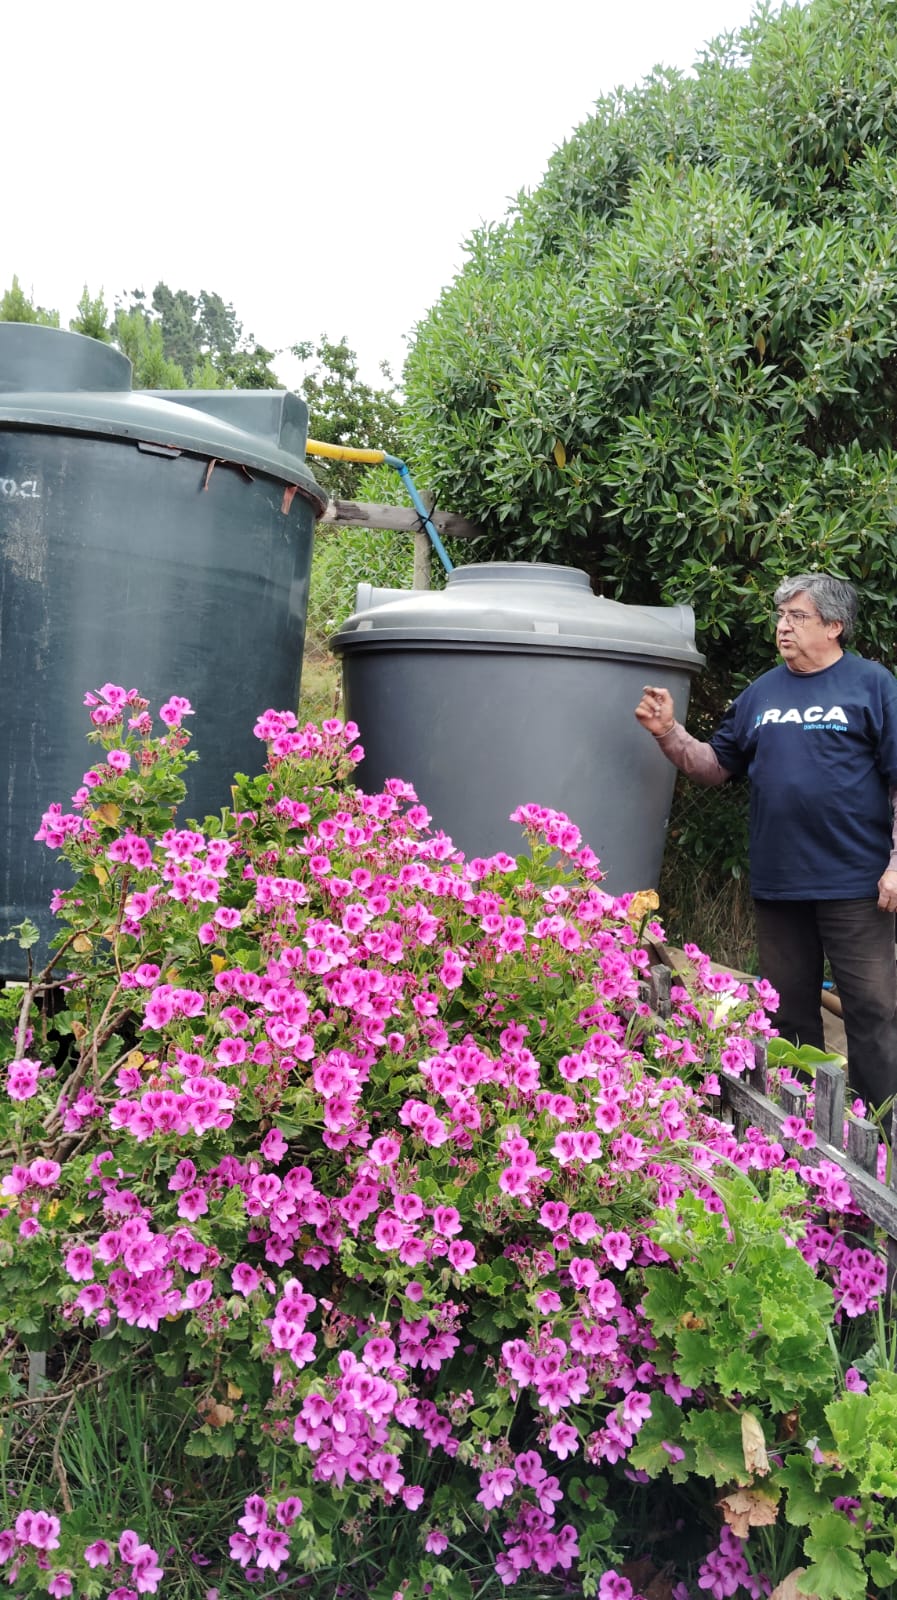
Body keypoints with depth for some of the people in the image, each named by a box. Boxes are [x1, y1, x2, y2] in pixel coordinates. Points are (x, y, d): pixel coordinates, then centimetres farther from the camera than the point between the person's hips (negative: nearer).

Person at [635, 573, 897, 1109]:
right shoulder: (762, 693, 11)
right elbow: (716, 766, 14)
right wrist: (669, 733, -3)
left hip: (854, 884, -5)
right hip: (777, 884, 5)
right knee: (790, 1013, 14)